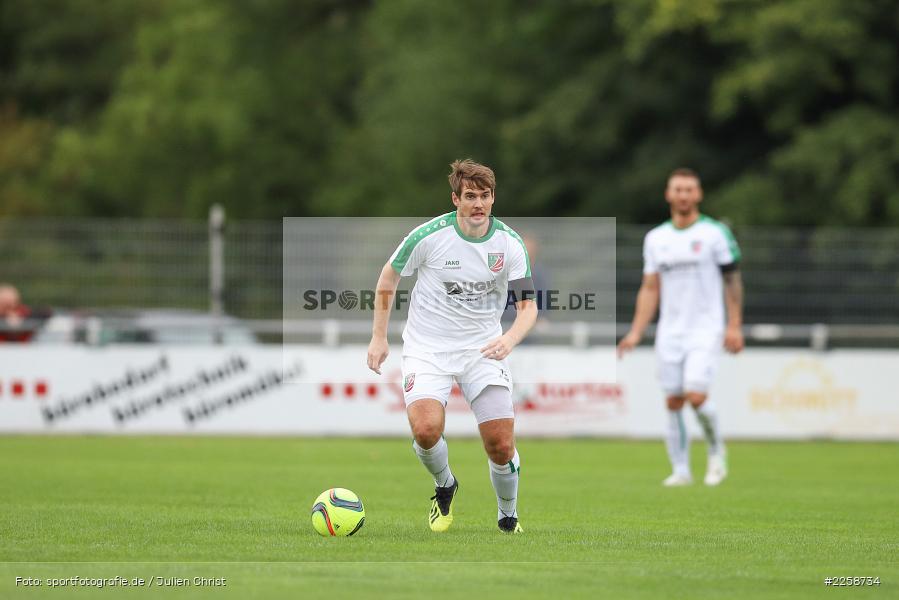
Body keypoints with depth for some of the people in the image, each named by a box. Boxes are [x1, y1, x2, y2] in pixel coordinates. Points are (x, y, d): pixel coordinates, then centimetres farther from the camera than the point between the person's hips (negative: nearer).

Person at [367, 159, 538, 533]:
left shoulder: (510, 243, -7)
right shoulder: (429, 236, -13)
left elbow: (528, 306, -7)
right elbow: (389, 276, 4)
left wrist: (510, 339, -29)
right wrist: (379, 337, 3)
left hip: (483, 348, 1)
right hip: (428, 348, -1)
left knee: (501, 445, -9)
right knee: (426, 429, -25)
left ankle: (508, 516, 20)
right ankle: (444, 487, 9)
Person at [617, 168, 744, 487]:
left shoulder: (714, 233, -3)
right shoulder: (656, 238, 9)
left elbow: (732, 279, 0)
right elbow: (650, 289, 12)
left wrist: (734, 326, -7)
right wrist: (635, 332, 5)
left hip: (705, 329, -4)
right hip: (670, 332, 4)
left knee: (696, 395, -16)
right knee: (674, 401, 1)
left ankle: (716, 449, 9)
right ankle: (680, 470, 10)